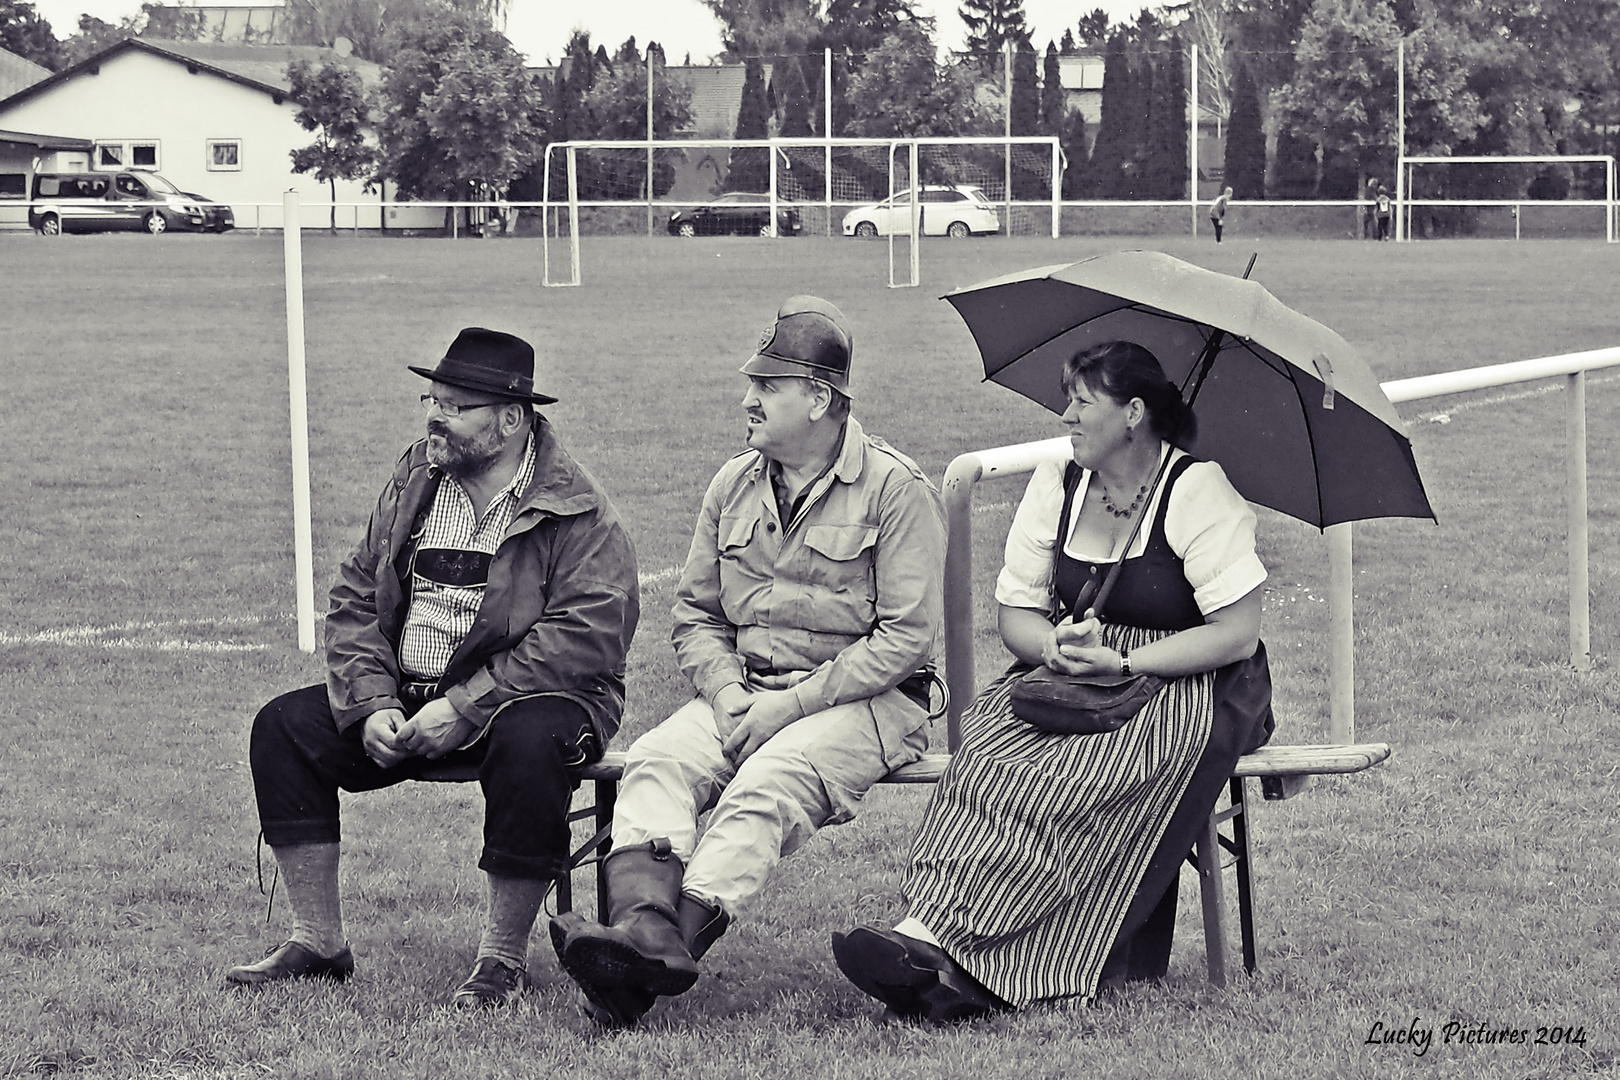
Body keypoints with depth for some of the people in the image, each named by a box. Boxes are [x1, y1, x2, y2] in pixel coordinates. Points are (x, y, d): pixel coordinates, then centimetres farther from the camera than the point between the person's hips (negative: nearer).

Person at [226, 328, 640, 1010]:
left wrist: (465, 707, -25)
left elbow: (586, 637, -21)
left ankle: (503, 958, -25)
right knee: (284, 726, -10)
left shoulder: (577, 513, -10)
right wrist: (372, 705, -10)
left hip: (524, 700, -6)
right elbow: (353, 603, 9)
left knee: (531, 742, -39)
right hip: (405, 700, 6)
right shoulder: (412, 485, 9)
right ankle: (317, 942, -5)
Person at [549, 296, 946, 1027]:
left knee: (765, 787, -33)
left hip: (868, 699, -6)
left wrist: (791, 705, -15)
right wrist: (727, 692, -4)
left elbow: (908, 635, -11)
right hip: (744, 690, 6)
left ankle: (668, 948, -47)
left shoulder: (895, 488, -6)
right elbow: (695, 615, 18)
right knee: (655, 762, -24)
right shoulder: (733, 486, 14)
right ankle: (647, 921, -47)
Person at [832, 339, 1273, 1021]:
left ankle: (935, 937, -43)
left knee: (1073, 783, -34)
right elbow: (1015, 616, 9)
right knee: (989, 739, -28)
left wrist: (1119, 662, -22)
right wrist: (1055, 646, -16)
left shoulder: (1198, 493, -10)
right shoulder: (1055, 487, 8)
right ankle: (964, 966, -41)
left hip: (1190, 688, -5)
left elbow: (1237, 634, -16)